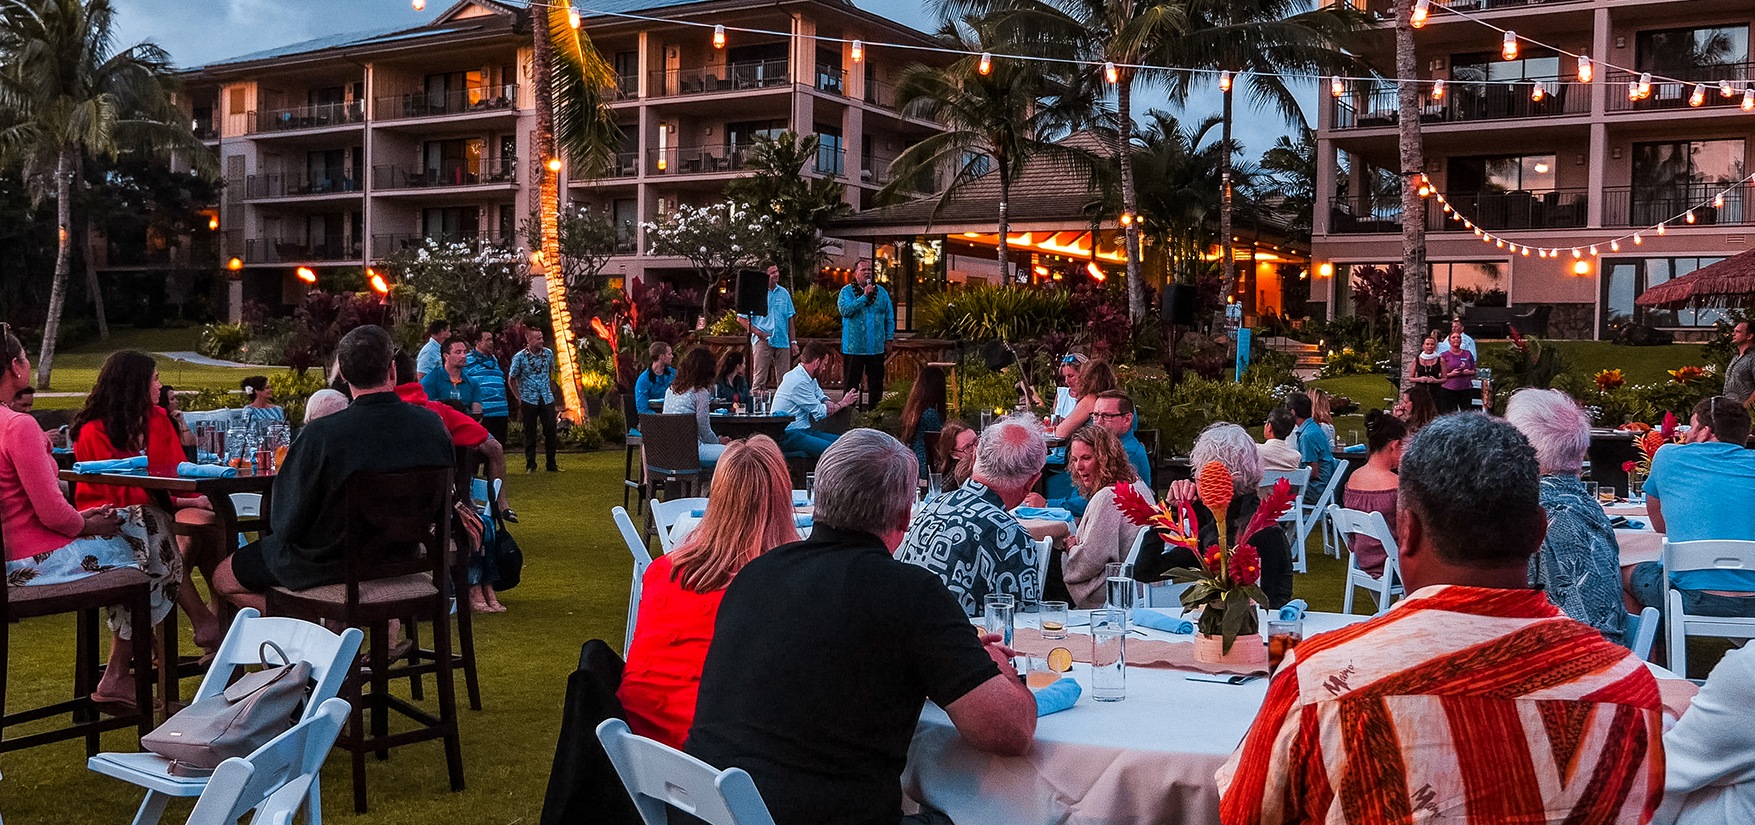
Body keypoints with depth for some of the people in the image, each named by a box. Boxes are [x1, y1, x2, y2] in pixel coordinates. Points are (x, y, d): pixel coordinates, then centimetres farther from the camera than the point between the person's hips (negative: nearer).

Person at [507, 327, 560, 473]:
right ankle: (530, 465, 12)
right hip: (529, 400, -3)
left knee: (550, 431, 1)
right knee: (530, 434, 2)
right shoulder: (519, 357, -8)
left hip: (547, 399, 3)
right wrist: (519, 397, -1)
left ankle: (551, 464, 12)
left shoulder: (548, 353, 3)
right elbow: (511, 379, 0)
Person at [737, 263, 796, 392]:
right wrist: (757, 332, -12)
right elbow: (741, 318, -1)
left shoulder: (784, 293, 13)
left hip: (782, 341, 4)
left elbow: (790, 318, 19)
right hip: (763, 341, -4)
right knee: (759, 378, -6)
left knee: (784, 378, 4)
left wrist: (793, 341, 13)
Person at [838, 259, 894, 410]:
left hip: (876, 346, 3)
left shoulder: (881, 292, 11)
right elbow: (845, 310, -16)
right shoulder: (847, 291, 0)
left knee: (876, 381, 6)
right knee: (851, 382, 2)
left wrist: (889, 336, 7)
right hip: (853, 346, -3)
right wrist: (864, 297, -15)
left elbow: (889, 316, 15)